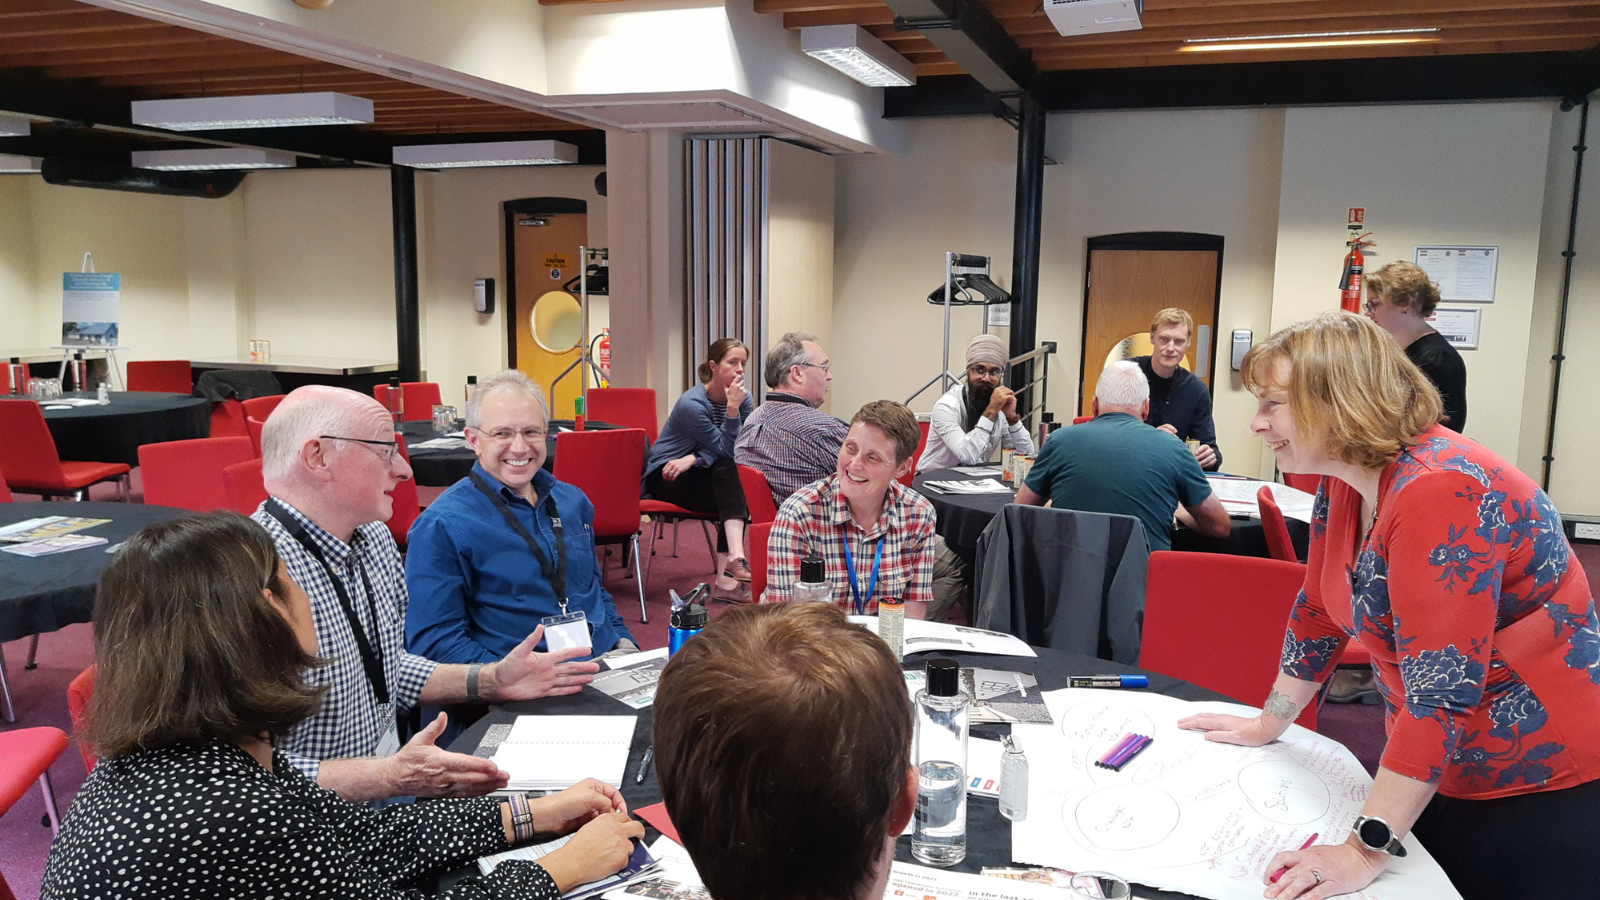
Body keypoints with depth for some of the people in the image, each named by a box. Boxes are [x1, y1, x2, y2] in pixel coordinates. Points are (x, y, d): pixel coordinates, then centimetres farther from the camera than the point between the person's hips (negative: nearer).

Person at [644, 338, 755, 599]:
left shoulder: (744, 399, -3)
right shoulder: (692, 404, -20)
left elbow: (737, 449, -9)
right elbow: (725, 449, -21)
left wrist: (692, 459, -21)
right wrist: (732, 409, -33)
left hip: (695, 475, 6)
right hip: (665, 477, -6)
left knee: (735, 495, -26)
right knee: (727, 471, -31)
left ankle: (726, 577, -33)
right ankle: (734, 559, -42)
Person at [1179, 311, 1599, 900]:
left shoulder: (1439, 491, -28)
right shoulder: (1345, 481, 0)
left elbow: (1443, 689, -31)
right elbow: (1321, 611, 11)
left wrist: (1366, 850, -30)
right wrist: (1268, 724, 17)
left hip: (1539, 783, -8)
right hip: (1442, 770, 8)